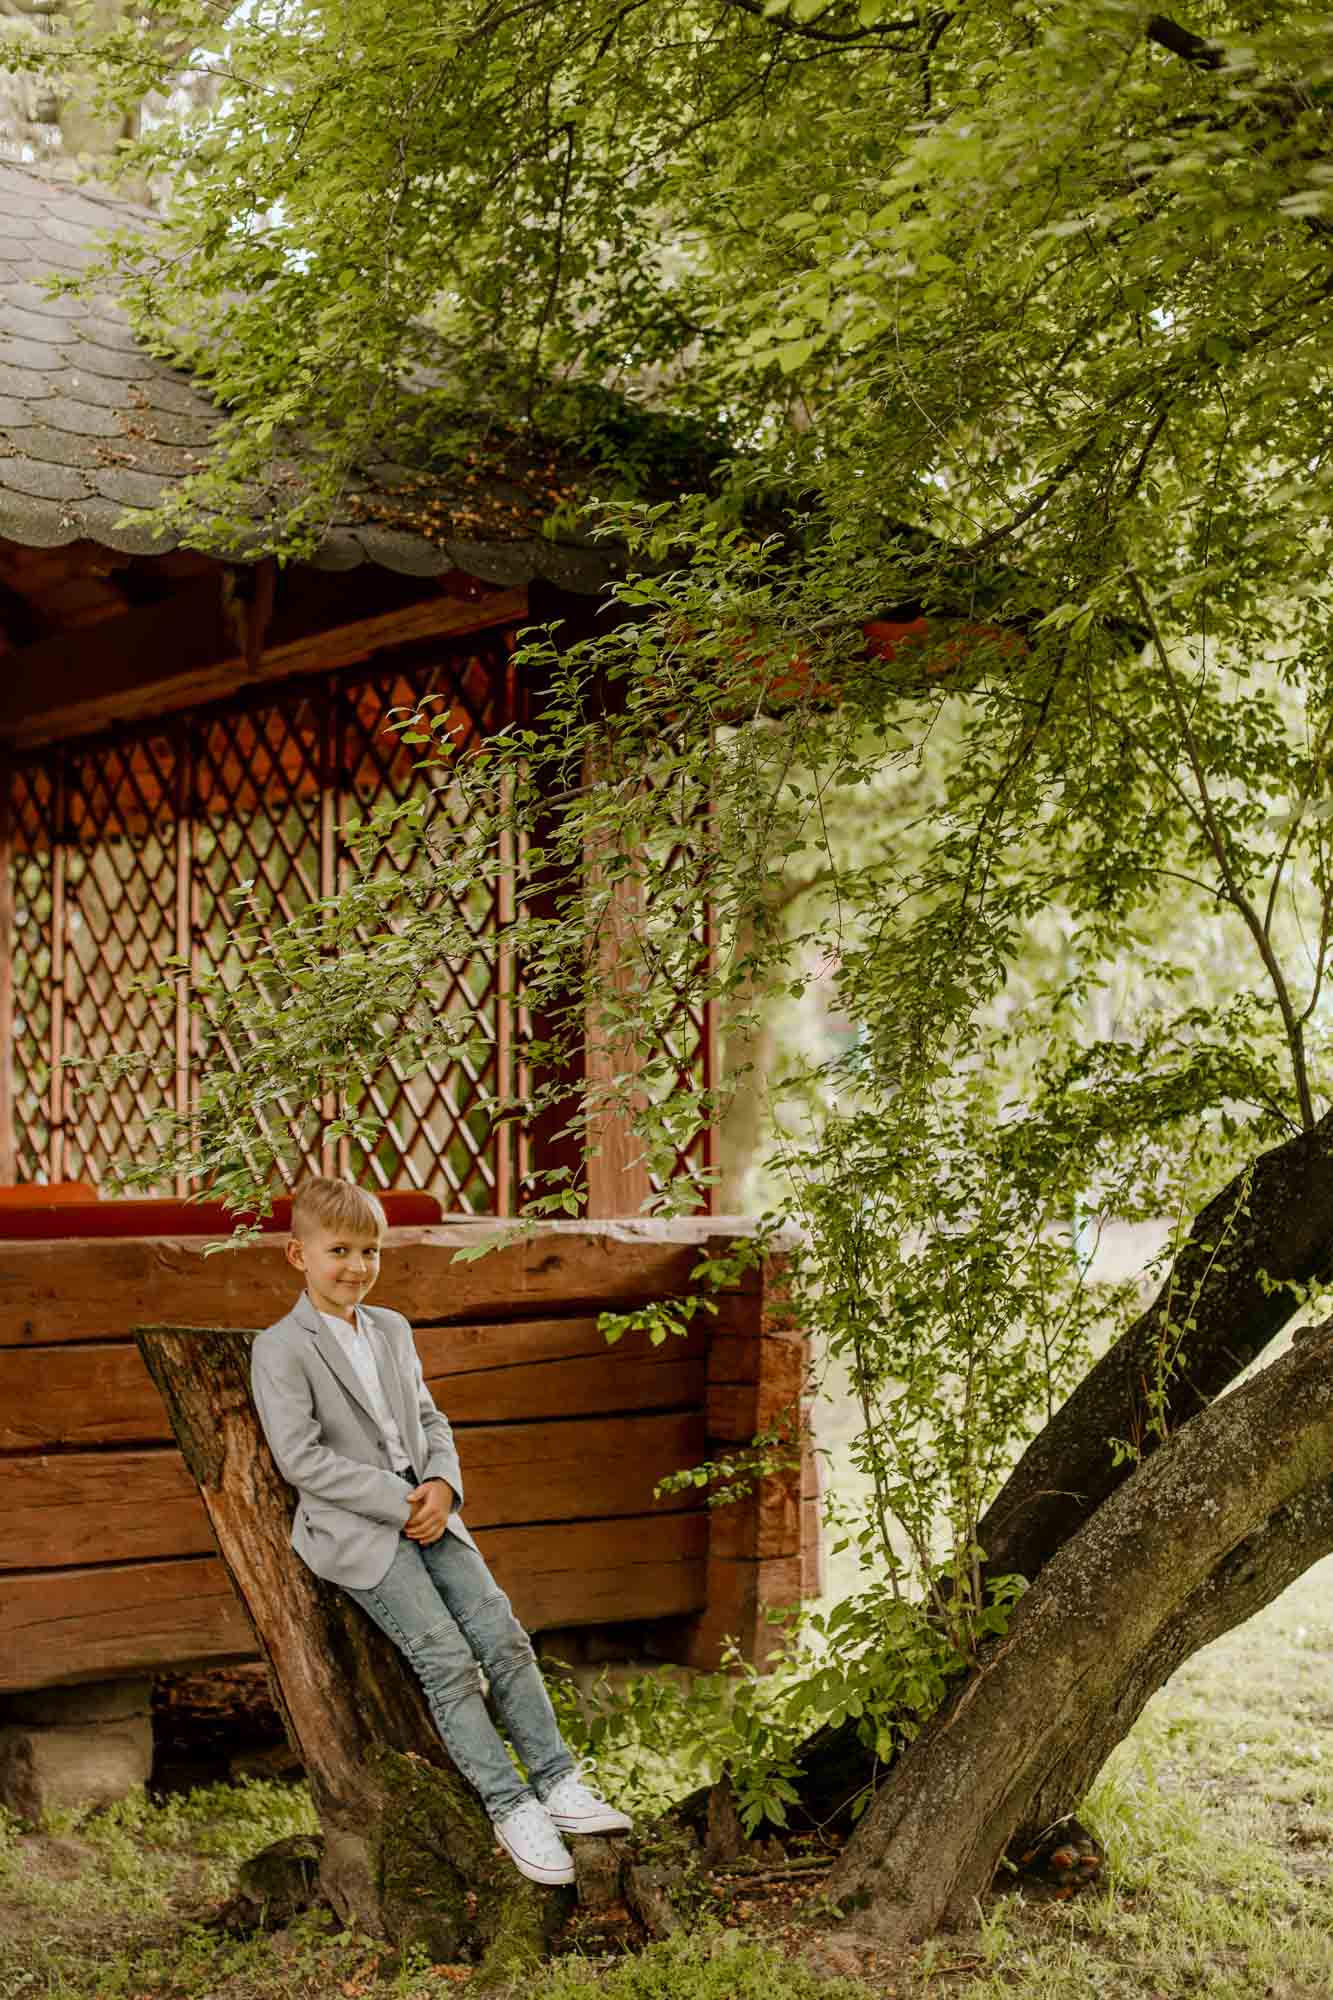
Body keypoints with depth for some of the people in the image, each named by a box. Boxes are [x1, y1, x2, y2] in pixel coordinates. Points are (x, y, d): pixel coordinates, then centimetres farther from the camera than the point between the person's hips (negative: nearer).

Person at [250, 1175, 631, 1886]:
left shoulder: (393, 1330, 15)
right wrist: (399, 1504, -16)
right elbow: (302, 1458, -14)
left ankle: (555, 1780, 0)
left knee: (502, 1633, -7)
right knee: (446, 1655, -16)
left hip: (424, 1512, 6)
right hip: (352, 1526, -6)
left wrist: (442, 1485, -4)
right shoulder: (279, 1350, -7)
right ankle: (509, 1806, -9)